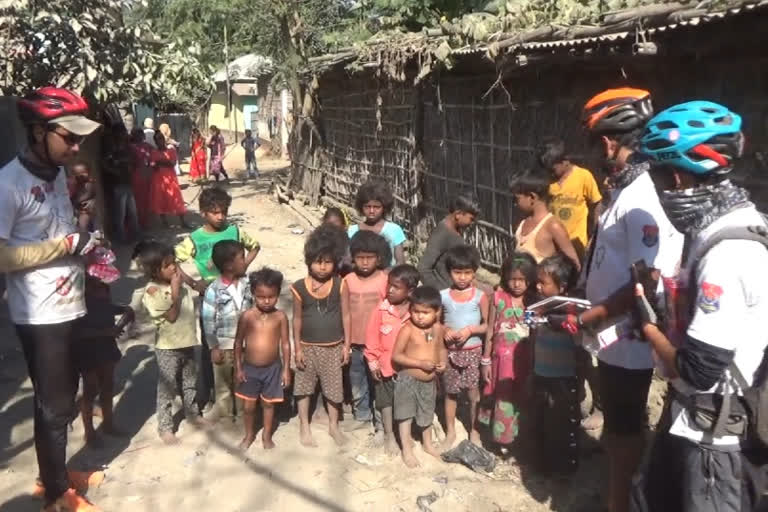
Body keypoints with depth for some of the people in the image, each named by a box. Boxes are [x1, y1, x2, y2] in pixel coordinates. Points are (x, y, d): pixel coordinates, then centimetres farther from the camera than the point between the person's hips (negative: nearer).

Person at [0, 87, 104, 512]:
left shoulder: (57, 175, 7)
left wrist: (85, 244, 2)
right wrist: (66, 244, -21)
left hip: (69, 306, 8)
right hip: (40, 315, -8)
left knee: (62, 398, 21)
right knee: (54, 404, 6)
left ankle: (55, 471, 40)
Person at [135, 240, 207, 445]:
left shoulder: (176, 282, 2)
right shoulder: (153, 291, -19)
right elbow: (171, 316, -21)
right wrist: (176, 292, -23)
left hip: (187, 342, 7)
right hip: (168, 347, -7)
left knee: (189, 382, 22)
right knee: (167, 388, 5)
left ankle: (192, 413, 40)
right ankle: (165, 427, 17)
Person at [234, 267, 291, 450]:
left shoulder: (280, 317, -10)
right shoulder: (247, 316, -11)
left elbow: (285, 344, -3)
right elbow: (238, 342, -3)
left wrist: (286, 369, -2)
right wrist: (238, 367, -3)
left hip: (272, 368, 0)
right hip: (250, 368, 0)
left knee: (268, 403, 15)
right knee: (249, 405, 12)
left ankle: (267, 435, 36)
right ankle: (249, 434, 36)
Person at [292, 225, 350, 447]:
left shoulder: (339, 285, -10)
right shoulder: (299, 287, -11)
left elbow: (345, 315, -4)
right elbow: (297, 318, -4)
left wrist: (346, 345, -2)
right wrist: (297, 348, -3)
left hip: (333, 346, 0)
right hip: (308, 346, 0)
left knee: (334, 387, 12)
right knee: (304, 387, 12)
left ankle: (333, 426, 32)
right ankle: (305, 428, 29)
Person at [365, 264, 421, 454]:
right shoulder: (381, 310, -13)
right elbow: (371, 337, -7)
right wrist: (373, 362, -5)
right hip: (386, 365, 0)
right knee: (386, 400, 14)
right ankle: (389, 435, 31)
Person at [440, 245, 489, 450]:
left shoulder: (480, 296, -8)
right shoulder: (443, 296, -4)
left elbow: (488, 325, -5)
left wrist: (470, 329, -20)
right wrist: (444, 331, -15)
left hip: (473, 351, -1)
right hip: (450, 351, 1)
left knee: (473, 393, 7)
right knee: (450, 393, 12)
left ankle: (474, 431, 26)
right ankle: (450, 432, 28)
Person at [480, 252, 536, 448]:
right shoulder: (498, 297, -4)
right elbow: (491, 330, 2)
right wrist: (486, 360, 3)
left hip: (524, 359, 0)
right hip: (502, 358, 0)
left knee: (522, 400, 10)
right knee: (503, 400, 10)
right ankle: (502, 437, 24)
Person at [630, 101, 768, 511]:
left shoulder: (727, 254, -29)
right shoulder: (720, 231, 1)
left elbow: (698, 370, -28)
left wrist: (649, 328, -14)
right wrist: (664, 314, 1)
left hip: (715, 436, -9)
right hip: (692, 418, 9)